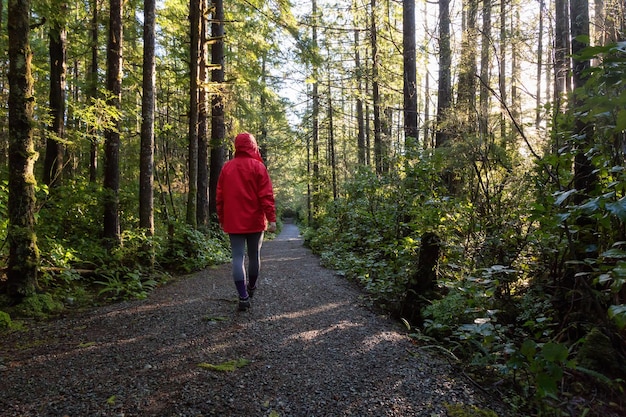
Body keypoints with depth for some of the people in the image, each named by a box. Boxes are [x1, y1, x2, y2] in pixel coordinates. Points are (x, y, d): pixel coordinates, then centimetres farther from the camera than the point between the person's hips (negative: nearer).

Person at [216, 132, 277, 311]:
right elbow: (266, 195, -11)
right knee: (254, 256, 14)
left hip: (233, 222, 2)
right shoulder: (258, 166, -5)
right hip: (254, 221, -2)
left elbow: (219, 196, 7)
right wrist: (271, 218, -10)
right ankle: (251, 288, 32)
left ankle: (243, 297, -8)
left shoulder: (227, 167, 5)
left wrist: (221, 219, 16)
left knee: (238, 257, -1)